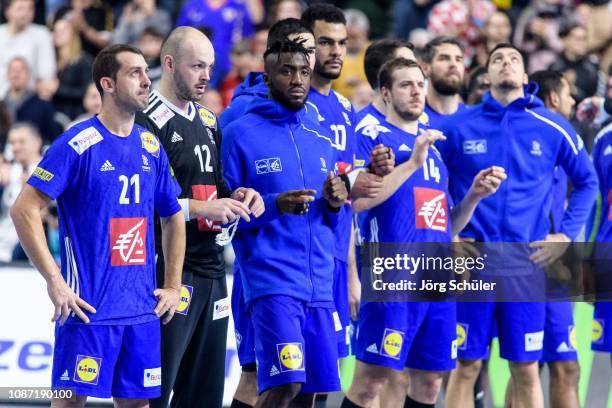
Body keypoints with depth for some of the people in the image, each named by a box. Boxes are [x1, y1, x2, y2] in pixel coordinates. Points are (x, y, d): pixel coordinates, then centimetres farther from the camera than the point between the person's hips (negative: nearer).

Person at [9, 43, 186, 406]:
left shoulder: (151, 148, 10)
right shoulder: (78, 144, -9)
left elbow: (174, 217, 22)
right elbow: (24, 209, -12)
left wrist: (173, 286, 14)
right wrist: (54, 280, -16)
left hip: (143, 308, 6)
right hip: (89, 307, -6)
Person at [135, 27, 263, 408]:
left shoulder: (208, 121, 17)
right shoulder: (148, 122, -10)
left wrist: (235, 197, 6)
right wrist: (200, 208, -21)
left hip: (211, 270, 9)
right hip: (170, 272, -8)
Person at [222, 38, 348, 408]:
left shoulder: (321, 139, 16)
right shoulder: (241, 134, -2)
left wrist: (334, 203, -1)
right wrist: (274, 206, -19)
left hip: (320, 284, 6)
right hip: (272, 280, -6)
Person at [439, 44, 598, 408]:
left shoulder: (552, 128, 3)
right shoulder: (457, 127, 2)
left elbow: (587, 182, 15)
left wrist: (567, 234, 6)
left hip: (527, 266, 1)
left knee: (526, 370, 3)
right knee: (466, 367, 3)